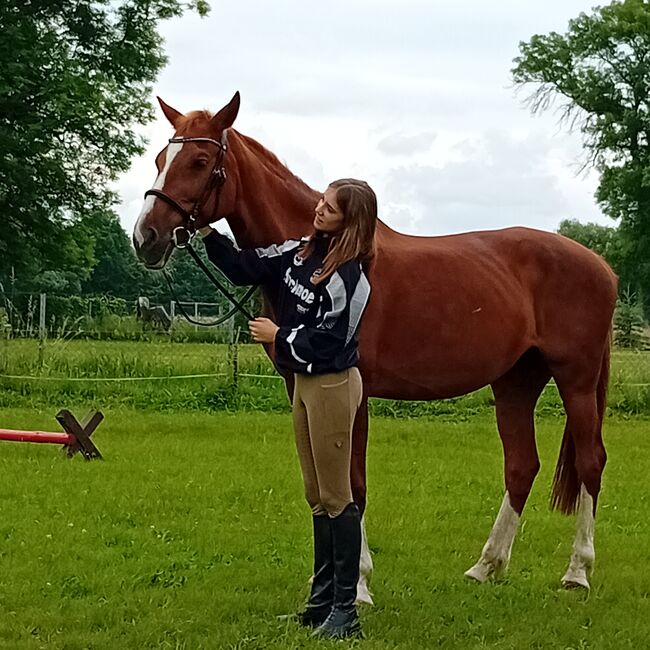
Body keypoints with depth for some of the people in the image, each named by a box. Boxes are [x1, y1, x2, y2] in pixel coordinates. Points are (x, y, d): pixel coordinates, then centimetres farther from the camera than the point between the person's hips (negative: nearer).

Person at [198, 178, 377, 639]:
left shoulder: (349, 277, -20)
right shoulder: (301, 252, 5)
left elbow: (328, 341, -23)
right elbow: (245, 269, 10)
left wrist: (278, 336, -12)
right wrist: (208, 233, -1)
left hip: (332, 385, -9)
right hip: (305, 380, 9)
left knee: (336, 497, -3)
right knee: (317, 497, 15)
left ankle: (345, 610, 3)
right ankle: (323, 598, 24)